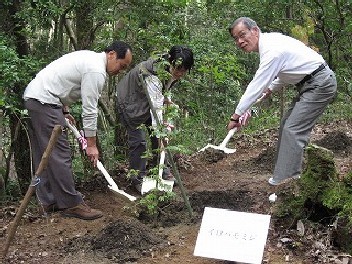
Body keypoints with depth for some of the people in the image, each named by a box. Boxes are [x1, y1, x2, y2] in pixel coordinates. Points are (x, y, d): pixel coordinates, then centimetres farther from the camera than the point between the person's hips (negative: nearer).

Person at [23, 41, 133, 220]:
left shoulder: (89, 57, 16)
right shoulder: (97, 71, -15)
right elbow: (89, 110, -14)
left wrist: (64, 111, 23)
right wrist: (91, 144, -8)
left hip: (32, 96, 11)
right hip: (44, 102, -11)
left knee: (44, 154, 12)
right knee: (59, 154, -8)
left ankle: (49, 201, 18)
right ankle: (71, 204, -4)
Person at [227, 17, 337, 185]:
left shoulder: (272, 51, -25)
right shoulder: (270, 40, 6)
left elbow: (256, 86, -24)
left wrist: (236, 116, -18)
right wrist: (272, 88, 9)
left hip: (320, 84, -11)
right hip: (309, 84, 11)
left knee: (293, 130, -14)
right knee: (287, 125, 12)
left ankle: (286, 179, -11)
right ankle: (287, 174, 18)